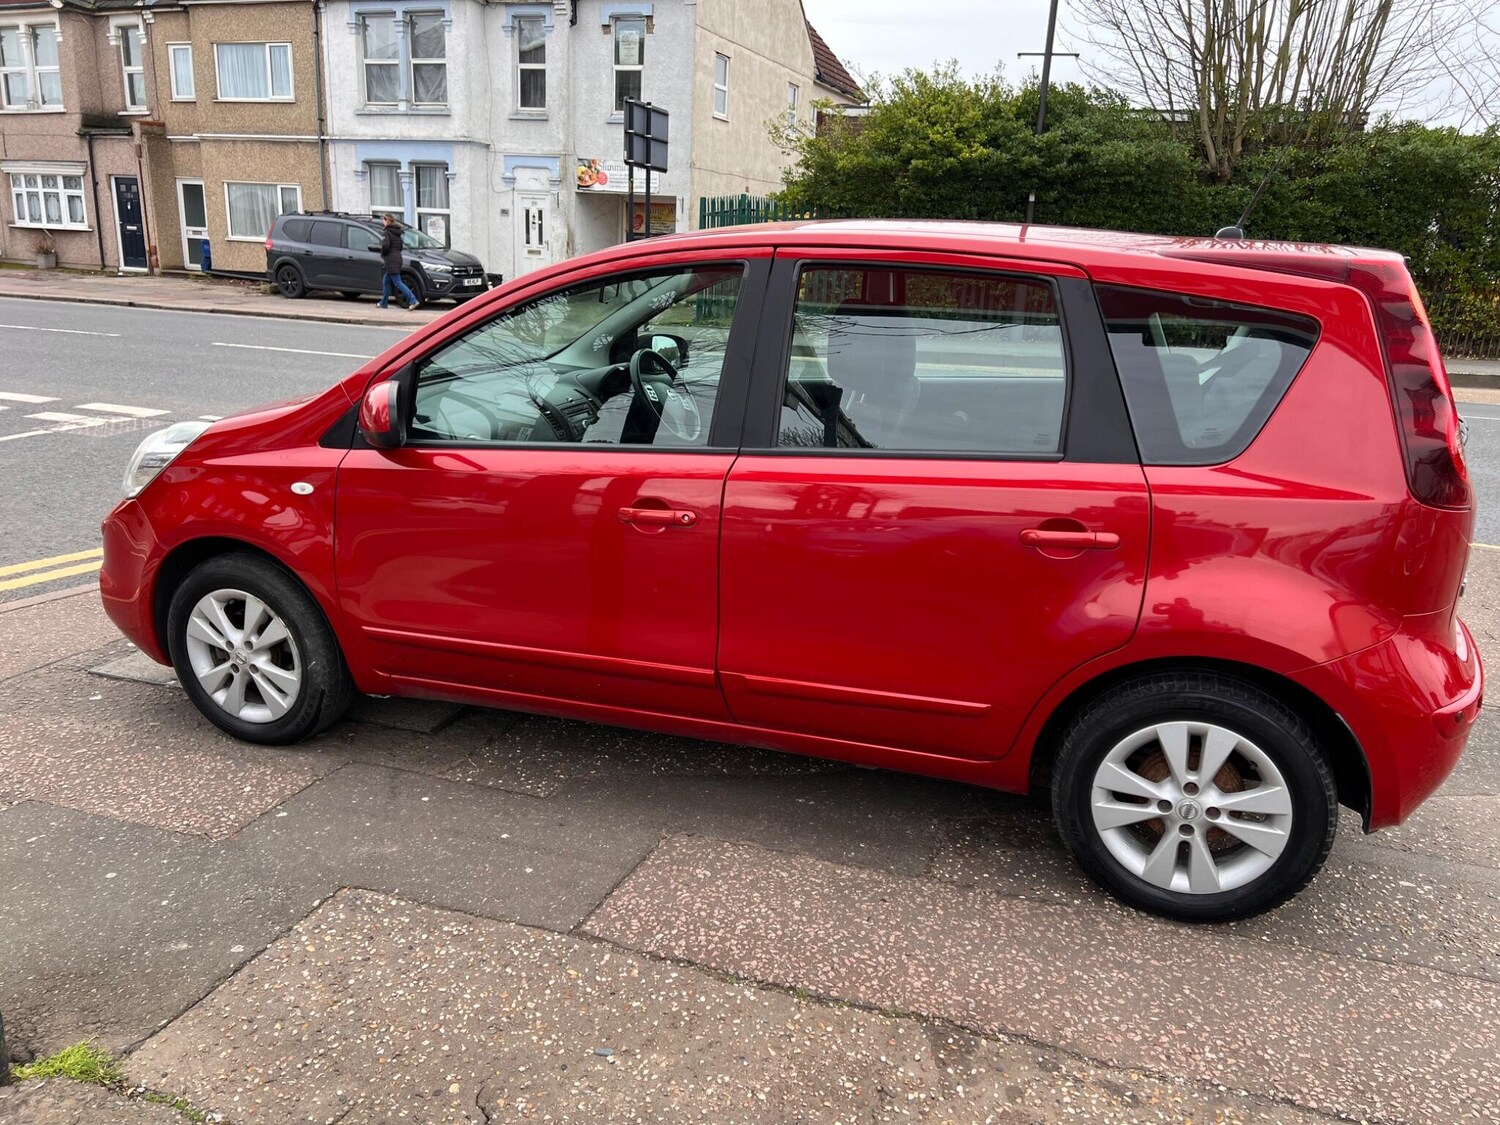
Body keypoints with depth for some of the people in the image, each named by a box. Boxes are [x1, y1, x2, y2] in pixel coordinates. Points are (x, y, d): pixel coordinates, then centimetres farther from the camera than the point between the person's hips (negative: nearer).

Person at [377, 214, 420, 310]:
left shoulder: (386, 232, -10)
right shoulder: (397, 232, 16)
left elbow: (385, 245, -22)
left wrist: (382, 255, -6)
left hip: (391, 261, -9)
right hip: (397, 258, 9)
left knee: (397, 282, -11)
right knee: (386, 281, 18)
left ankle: (413, 300, -21)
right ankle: (383, 303, 23)